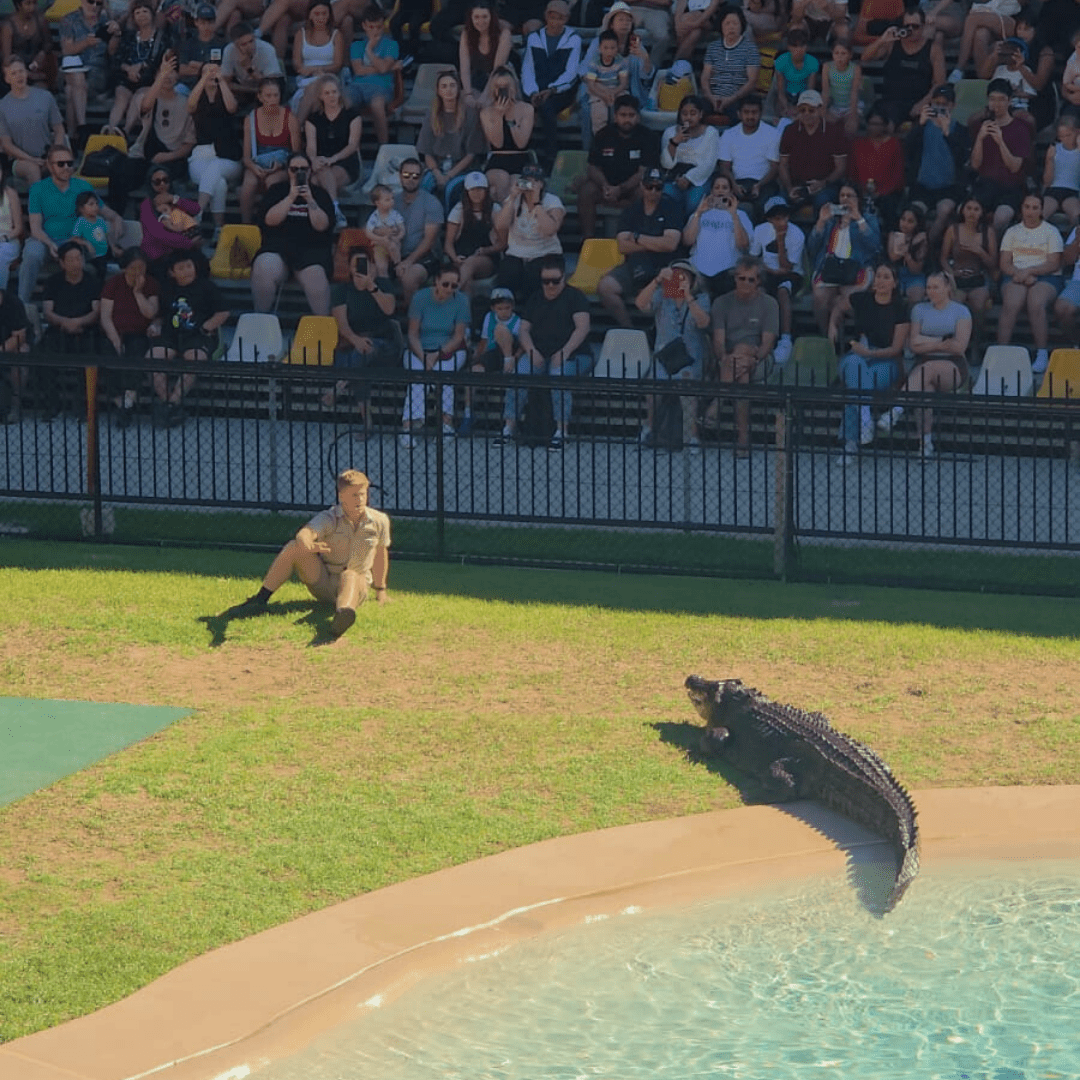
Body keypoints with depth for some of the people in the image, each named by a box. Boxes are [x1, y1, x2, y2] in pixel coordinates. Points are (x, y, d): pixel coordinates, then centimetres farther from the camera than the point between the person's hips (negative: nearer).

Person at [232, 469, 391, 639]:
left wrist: (380, 589, 23)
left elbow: (381, 552, 14)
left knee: (350, 576, -41)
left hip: (356, 586, -1)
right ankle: (260, 601, -23)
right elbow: (305, 533, -35)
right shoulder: (329, 519, -13)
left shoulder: (380, 522, -4)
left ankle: (344, 611, -79)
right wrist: (308, 546, -61)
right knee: (294, 548, -25)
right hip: (322, 583, 1)